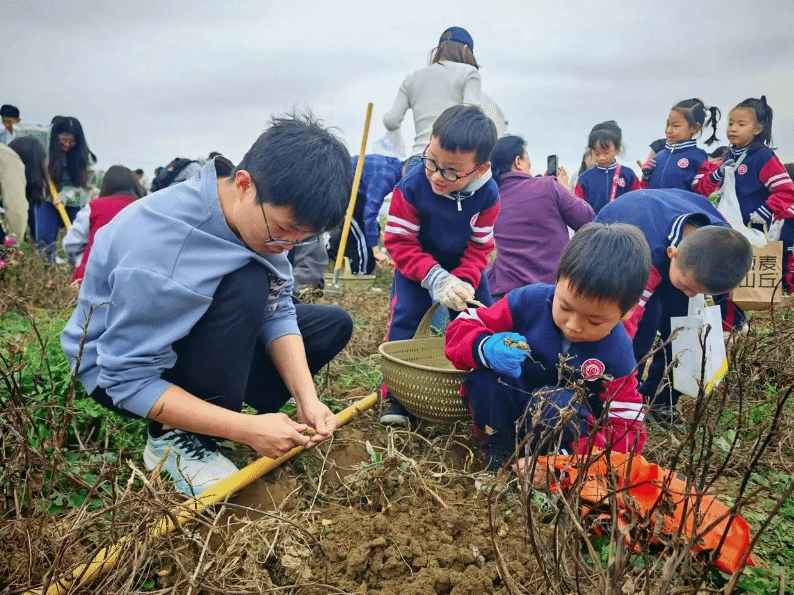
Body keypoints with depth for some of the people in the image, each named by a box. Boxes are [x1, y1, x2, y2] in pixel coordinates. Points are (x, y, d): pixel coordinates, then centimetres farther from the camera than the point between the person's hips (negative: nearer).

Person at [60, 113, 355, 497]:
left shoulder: (264, 214, -16)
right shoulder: (158, 247, -37)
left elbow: (277, 310, -12)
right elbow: (129, 380, -31)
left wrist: (306, 397, -24)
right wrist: (247, 428, -34)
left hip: (194, 342, 7)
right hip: (115, 369, -7)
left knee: (333, 325, 1)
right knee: (248, 286, -34)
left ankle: (218, 413, 0)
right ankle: (174, 435, -16)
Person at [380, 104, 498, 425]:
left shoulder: (488, 194, -22)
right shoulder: (411, 186, -30)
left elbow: (480, 248, -12)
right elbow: (400, 242, -24)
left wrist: (464, 281, -30)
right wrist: (436, 278, -34)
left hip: (465, 269, 3)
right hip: (417, 266, -2)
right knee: (405, 319, -17)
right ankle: (397, 396, -3)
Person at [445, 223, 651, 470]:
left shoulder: (617, 355, -17)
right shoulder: (528, 301, -18)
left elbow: (625, 428, -16)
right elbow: (460, 329, -13)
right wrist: (485, 349, -39)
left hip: (568, 424, -1)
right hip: (505, 412, 2)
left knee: (559, 404, -35)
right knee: (485, 377, -31)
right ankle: (499, 454, -10)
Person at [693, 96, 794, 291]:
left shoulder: (763, 157, -15)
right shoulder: (730, 158, 7)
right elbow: (703, 191, 10)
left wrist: (762, 214, -24)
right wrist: (719, 173, -6)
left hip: (766, 233, -7)